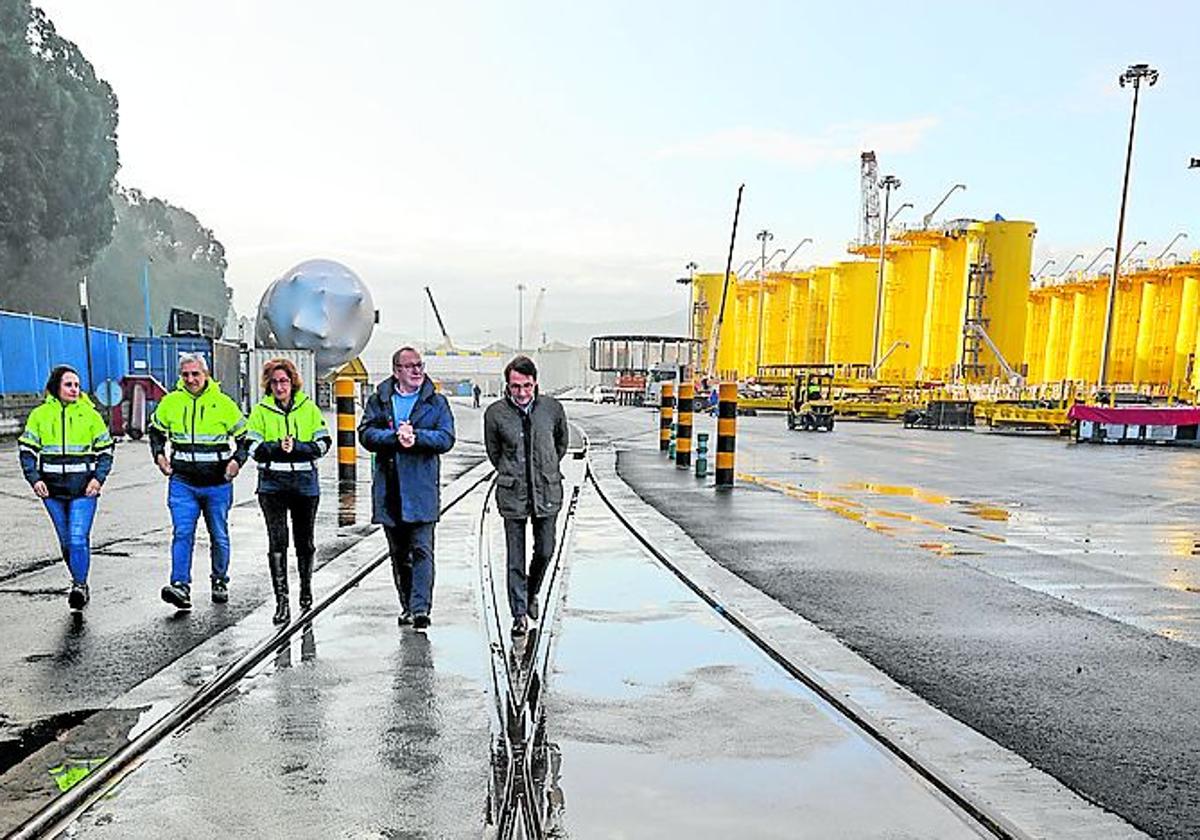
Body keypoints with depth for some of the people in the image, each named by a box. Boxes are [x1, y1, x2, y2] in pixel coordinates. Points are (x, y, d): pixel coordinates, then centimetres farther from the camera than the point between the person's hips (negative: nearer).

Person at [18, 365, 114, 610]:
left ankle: (80, 585, -2)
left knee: (79, 538, -13)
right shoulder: (40, 414, 4)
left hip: (83, 488, -3)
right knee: (66, 541, 12)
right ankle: (80, 583, 27)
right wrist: (34, 479, -5)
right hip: (52, 488, 3)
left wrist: (98, 478, -7)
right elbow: (26, 450, 8)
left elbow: (106, 451, 5)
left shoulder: (90, 414, 1)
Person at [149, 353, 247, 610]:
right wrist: (159, 456, 6)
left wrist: (237, 460, -7)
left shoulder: (224, 404, -4)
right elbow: (156, 431, 21)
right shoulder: (170, 403, 2)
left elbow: (244, 437, 7)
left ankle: (220, 581, 27)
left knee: (219, 536, 10)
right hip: (182, 483, 1)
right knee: (182, 533, -10)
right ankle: (181, 586, -12)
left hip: (217, 484, -1)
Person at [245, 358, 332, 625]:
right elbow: (252, 446, 0)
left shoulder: (309, 408, 5)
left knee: (305, 540, 13)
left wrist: (296, 447, -14)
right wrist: (278, 447, -16)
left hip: (305, 482, 1)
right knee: (277, 541, -9)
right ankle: (281, 600, -5)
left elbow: (323, 442, 1)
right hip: (272, 483, -1)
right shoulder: (260, 411, 5)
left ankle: (306, 588, 34)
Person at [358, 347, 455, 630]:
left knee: (422, 550, -9)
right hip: (388, 490, 3)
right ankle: (407, 605, 24)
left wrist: (415, 436, -17)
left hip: (422, 489, -2)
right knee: (398, 553, 12)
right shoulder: (379, 400, 10)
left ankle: (420, 608, -9)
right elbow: (366, 434, -1)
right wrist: (395, 437, -17)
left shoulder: (437, 402, 6)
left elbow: (446, 438, -4)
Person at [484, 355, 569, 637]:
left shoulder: (553, 408, -5)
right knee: (515, 559, 3)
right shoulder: (495, 413, -8)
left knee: (545, 551, 9)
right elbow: (493, 452, 8)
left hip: (547, 493, 1)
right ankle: (519, 613, 16)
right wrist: (511, 474, 10)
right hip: (512, 495, -1)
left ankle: (532, 593, 37)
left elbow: (562, 442, 14)